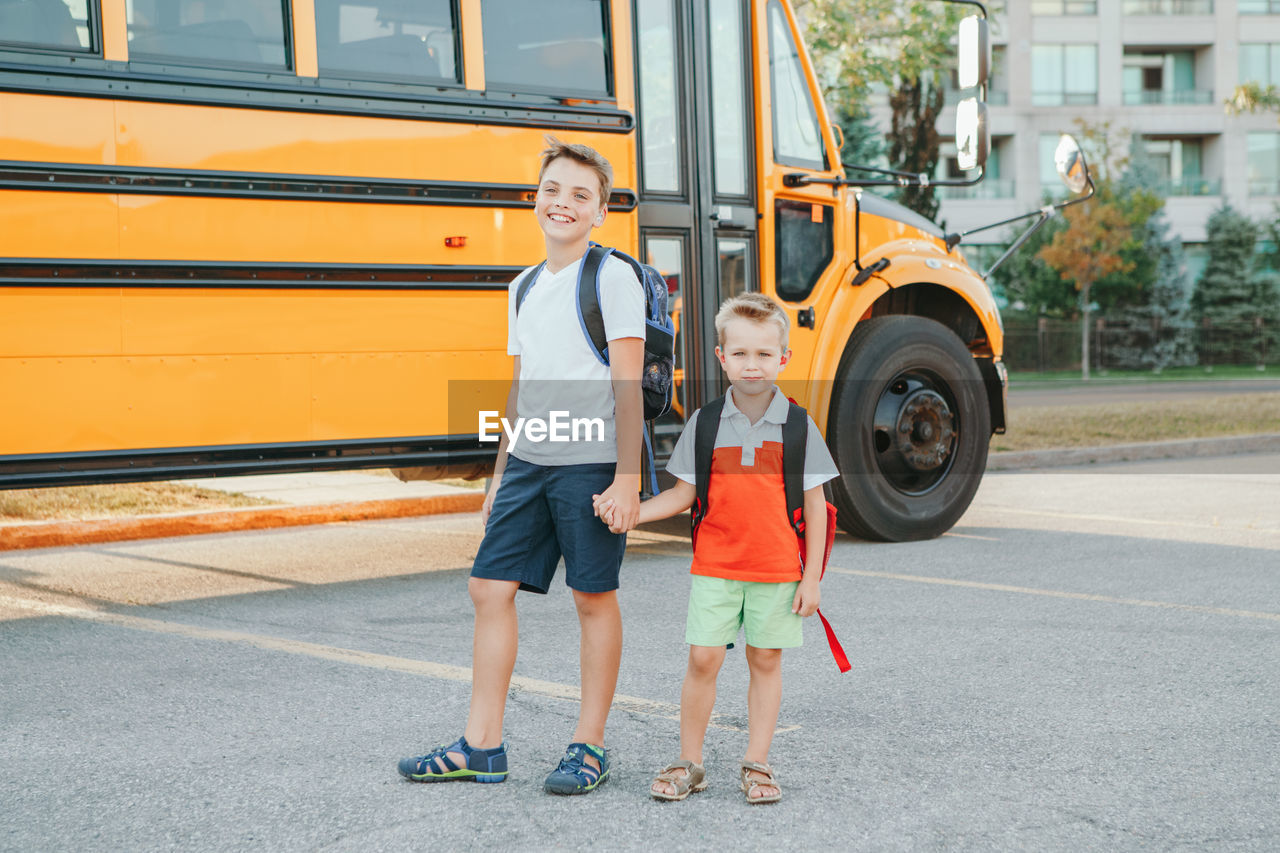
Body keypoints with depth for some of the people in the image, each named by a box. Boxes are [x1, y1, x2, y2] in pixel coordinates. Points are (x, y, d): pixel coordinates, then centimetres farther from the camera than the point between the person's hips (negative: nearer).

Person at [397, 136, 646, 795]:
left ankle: (589, 747, 14)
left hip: (592, 463, -7)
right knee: (489, 586, 5)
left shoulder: (612, 277, -6)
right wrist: (501, 473, 21)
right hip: (528, 462, 7)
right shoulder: (524, 288, 15)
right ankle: (481, 746, 14)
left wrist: (627, 477, -16)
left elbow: (628, 385, -11)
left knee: (594, 598, 2)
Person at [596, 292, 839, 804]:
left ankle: (756, 765, 17)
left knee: (765, 661, 7)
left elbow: (814, 506, 1)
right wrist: (628, 510, -10)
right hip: (714, 566, 0)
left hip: (777, 570, 0)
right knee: (703, 658, -2)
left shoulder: (797, 426, -2)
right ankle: (689, 764, 12)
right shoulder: (704, 424, 1)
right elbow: (682, 494, 5)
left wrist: (811, 578, -2)